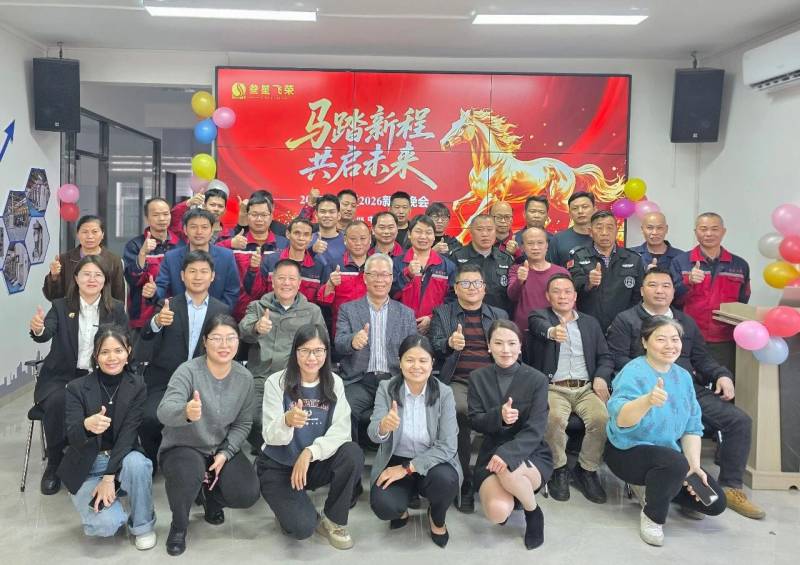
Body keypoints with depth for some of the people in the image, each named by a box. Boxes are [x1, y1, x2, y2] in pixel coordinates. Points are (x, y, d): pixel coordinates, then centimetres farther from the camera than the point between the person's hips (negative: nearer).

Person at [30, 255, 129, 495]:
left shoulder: (117, 309, 5)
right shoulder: (61, 306, 3)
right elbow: (47, 333, -16)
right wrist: (38, 329, -41)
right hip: (62, 376, 0)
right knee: (57, 402, -31)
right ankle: (54, 464, -7)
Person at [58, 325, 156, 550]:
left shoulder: (137, 386, -7)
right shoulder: (76, 388, -10)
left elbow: (128, 434, -13)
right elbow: (72, 438, -19)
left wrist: (109, 477, -23)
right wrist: (87, 426, -44)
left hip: (122, 459, 1)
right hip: (86, 466, -1)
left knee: (137, 463, -35)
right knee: (106, 524, -25)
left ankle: (142, 525, -9)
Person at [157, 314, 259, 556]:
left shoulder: (245, 378, -6)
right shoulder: (188, 371, -19)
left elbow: (243, 423, 2)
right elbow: (164, 411, -34)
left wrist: (225, 453, -13)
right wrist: (186, 412, -57)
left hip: (222, 449, 4)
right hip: (182, 447, -3)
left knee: (247, 494, -17)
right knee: (189, 474, -37)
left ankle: (210, 495, 20)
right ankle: (179, 525, -3)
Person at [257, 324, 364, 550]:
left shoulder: (334, 383, -3)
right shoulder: (276, 382, -12)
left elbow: (341, 431, -13)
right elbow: (271, 437, -18)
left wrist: (310, 453, -29)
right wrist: (287, 421, -40)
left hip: (317, 463, 3)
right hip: (278, 466, -3)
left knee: (353, 453, -27)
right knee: (302, 528, -24)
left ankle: (334, 520, -5)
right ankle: (288, 505, 13)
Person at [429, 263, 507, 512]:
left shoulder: (499, 316, 23)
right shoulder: (442, 313, 17)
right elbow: (433, 347, 4)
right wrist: (449, 343, -18)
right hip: (458, 382, -1)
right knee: (460, 411, -34)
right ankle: (465, 482, -18)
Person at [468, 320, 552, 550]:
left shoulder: (537, 380, -7)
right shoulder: (477, 378, 2)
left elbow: (535, 430, -14)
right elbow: (474, 422, -3)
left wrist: (508, 454, -31)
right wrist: (498, 415, -25)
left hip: (531, 455, -1)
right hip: (491, 454, 2)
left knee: (508, 470, -37)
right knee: (497, 513, -26)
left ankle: (533, 512, -2)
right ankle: (506, 497, 15)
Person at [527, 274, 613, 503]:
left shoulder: (590, 323, 21)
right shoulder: (539, 316, 8)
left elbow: (605, 357, 18)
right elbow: (540, 326, -17)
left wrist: (601, 377, -4)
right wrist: (552, 331, -42)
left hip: (586, 388, 3)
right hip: (553, 388, -3)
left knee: (602, 418, -27)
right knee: (554, 418, -33)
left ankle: (586, 469, -2)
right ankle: (559, 470, -7)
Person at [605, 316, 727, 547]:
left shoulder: (683, 376, 2)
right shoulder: (634, 373, -19)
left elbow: (692, 426, 5)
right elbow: (621, 419, -36)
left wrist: (694, 465, -10)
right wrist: (648, 400, -55)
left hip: (669, 453, 7)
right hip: (629, 451, -7)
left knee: (715, 502, -3)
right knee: (676, 462, -35)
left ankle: (655, 489, 20)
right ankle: (652, 516, -9)